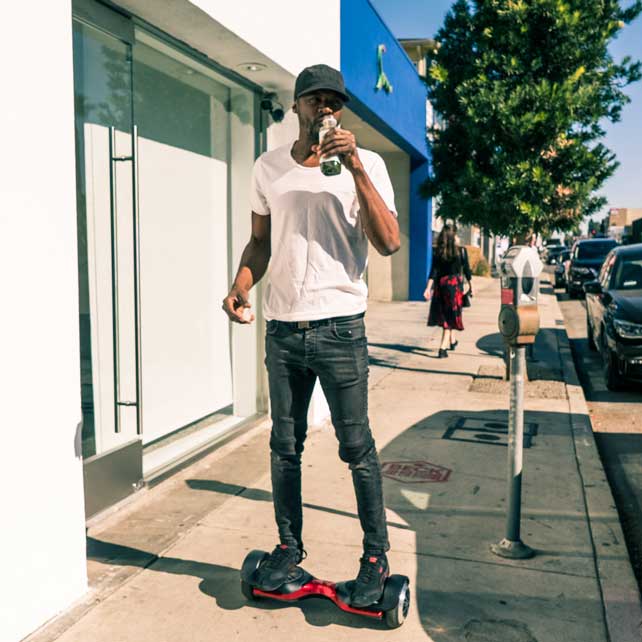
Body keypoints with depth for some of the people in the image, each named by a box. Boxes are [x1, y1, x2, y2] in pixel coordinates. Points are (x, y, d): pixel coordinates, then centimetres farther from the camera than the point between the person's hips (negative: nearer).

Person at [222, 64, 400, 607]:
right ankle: (288, 547, 28)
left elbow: (389, 242, -11)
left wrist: (356, 169, -18)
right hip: (282, 328, 4)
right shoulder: (269, 167, 10)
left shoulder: (365, 164, 0)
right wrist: (241, 286, -1)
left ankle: (376, 555, 17)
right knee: (285, 445, 12)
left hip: (340, 327, -3)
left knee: (357, 447, 1)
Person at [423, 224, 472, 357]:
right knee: (451, 316, 1)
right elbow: (466, 270, -2)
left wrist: (428, 288, -5)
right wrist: (471, 286, 7)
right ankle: (443, 347, -9)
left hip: (440, 284, 3)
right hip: (455, 284, -3)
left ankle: (451, 341, 36)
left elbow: (434, 271, -5)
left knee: (444, 315, 18)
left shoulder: (438, 251, 0)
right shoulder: (461, 250, -5)